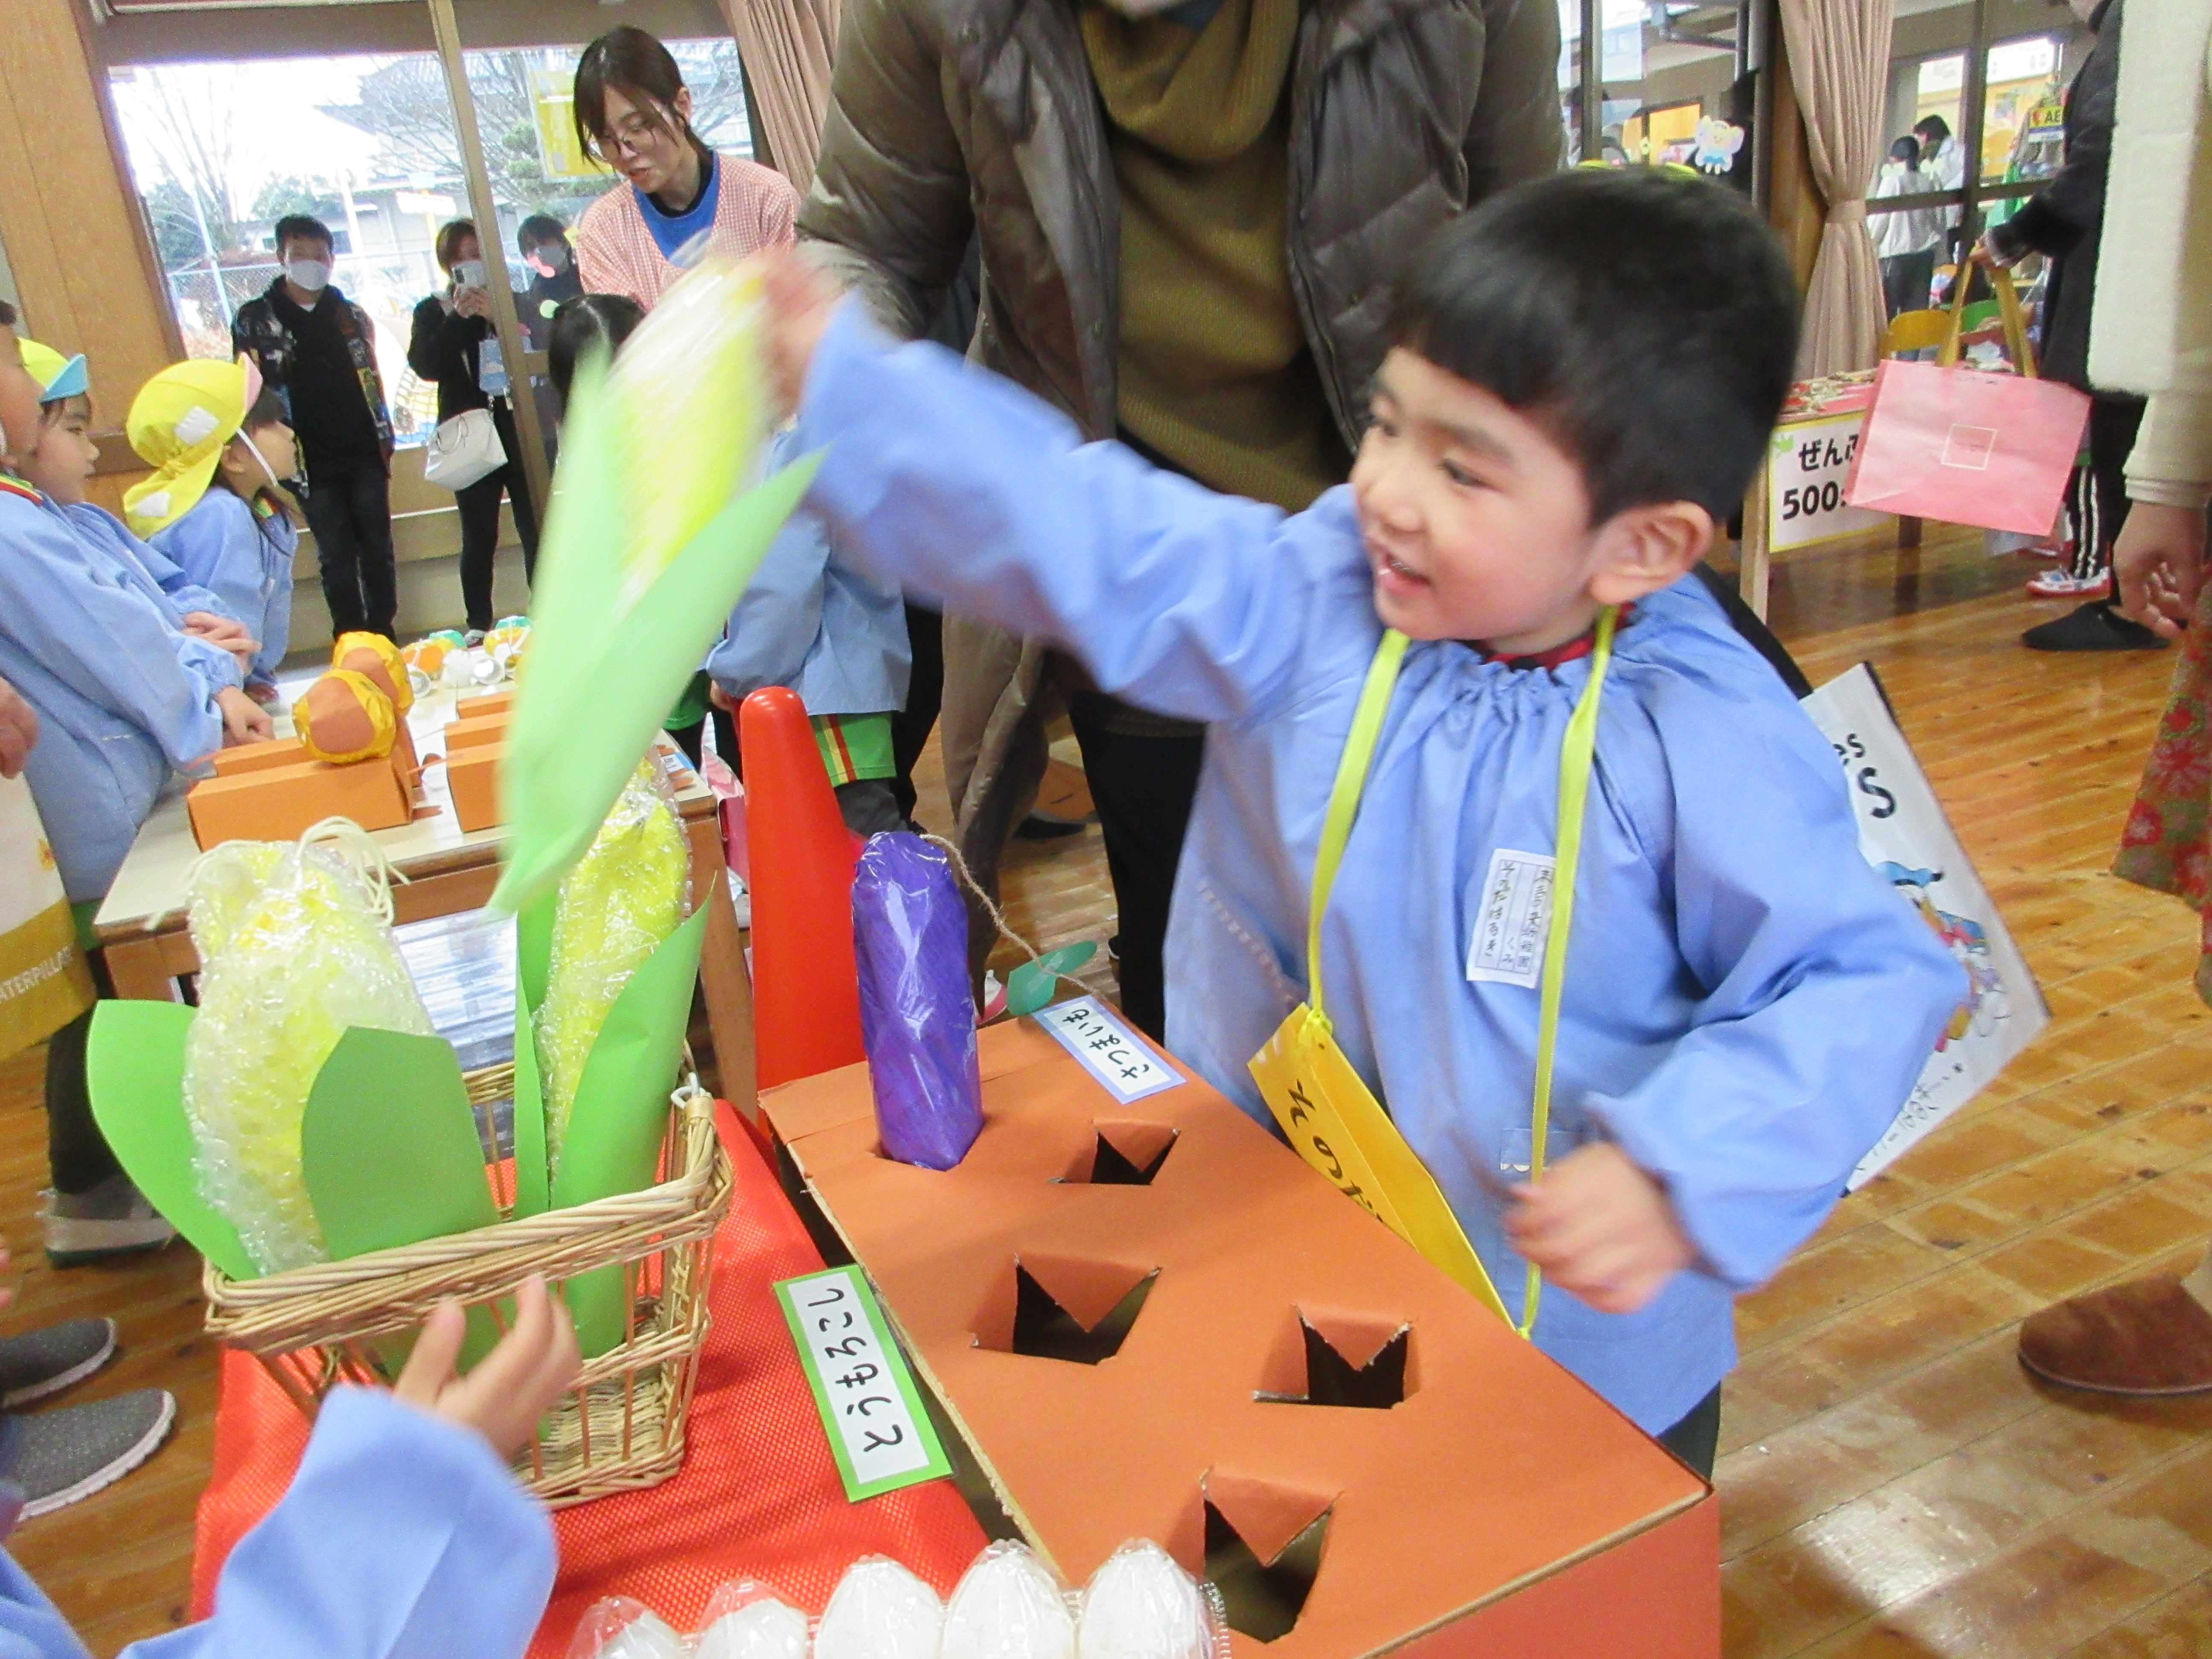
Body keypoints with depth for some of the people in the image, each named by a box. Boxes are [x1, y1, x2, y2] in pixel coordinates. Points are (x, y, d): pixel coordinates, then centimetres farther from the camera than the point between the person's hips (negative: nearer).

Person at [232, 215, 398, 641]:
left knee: (378, 550, 3)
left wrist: (385, 441, 9)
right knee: (336, 558, 0)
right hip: (313, 463, -2)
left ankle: (385, 640, 12)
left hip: (364, 455, 2)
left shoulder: (352, 316, 11)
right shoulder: (254, 320, 3)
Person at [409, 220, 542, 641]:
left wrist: (497, 317, -16)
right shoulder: (433, 312, 9)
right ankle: (479, 628, 5)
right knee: (479, 538, 0)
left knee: (536, 531, -1)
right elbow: (426, 366, -7)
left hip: (523, 432, 0)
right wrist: (460, 318, -13)